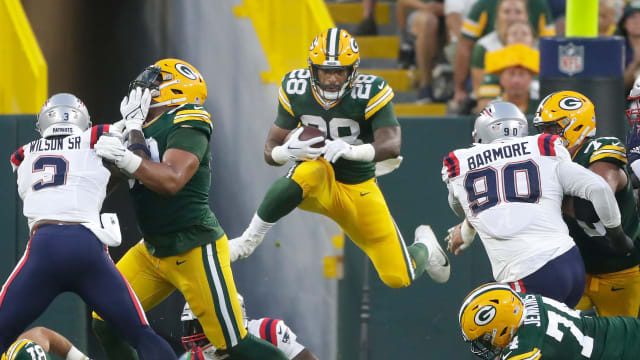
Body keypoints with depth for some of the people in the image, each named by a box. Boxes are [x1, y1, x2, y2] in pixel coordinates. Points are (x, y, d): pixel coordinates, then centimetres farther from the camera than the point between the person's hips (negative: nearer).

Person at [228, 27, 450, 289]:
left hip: (358, 189, 0)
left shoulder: (370, 93, -16)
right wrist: (287, 151, -30)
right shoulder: (296, 89, -7)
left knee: (399, 278, -4)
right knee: (311, 171, -40)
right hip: (316, 187, 0)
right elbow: (271, 151, -4)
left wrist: (350, 149, -49)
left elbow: (391, 145, -30)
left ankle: (424, 247, 35)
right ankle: (249, 240, -27)